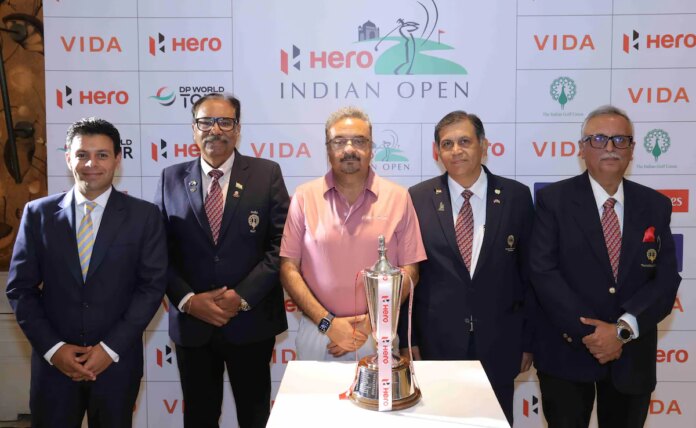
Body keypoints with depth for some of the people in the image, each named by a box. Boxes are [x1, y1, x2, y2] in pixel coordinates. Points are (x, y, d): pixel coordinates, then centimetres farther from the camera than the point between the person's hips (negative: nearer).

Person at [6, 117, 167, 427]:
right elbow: (20, 288, 2)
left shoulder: (143, 215, -3)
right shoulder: (38, 213, 1)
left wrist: (111, 348, -11)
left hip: (118, 361, -1)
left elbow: (152, 285, -6)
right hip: (54, 361, 1)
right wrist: (53, 348, -8)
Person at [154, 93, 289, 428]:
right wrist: (188, 300, -12)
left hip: (251, 321, -1)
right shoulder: (171, 179, 4)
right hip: (190, 323, 2)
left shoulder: (267, 174, -2)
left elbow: (282, 244, -8)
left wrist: (242, 296, -15)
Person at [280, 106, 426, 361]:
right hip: (317, 333, 0)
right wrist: (327, 322, -10)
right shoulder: (304, 197, -2)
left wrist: (371, 323, -10)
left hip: (378, 336, 0)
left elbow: (409, 271, -2)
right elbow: (288, 268, -2)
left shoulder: (398, 198, -3)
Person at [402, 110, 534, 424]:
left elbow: (529, 272, 2)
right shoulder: (417, 199, -3)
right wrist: (408, 337, -1)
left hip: (498, 343, 1)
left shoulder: (516, 197, -2)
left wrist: (528, 339, 3)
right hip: (437, 342, 0)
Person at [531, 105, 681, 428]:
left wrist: (622, 329, -16)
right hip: (567, 352, -3)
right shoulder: (554, 200, -5)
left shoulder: (656, 206, 4)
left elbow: (666, 280, -3)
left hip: (633, 356, 3)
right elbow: (543, 272, -13)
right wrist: (588, 332, -18)